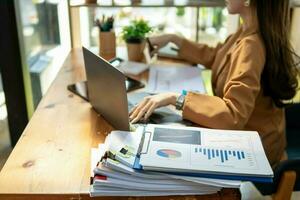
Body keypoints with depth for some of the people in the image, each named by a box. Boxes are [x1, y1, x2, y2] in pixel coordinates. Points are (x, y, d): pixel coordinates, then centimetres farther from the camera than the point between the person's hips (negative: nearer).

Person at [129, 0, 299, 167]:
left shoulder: (252, 44, -29)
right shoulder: (248, 32, -1)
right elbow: (213, 57, 16)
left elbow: (233, 115, -36)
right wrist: (173, 39, 11)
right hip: (242, 132, 8)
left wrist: (175, 98, -36)